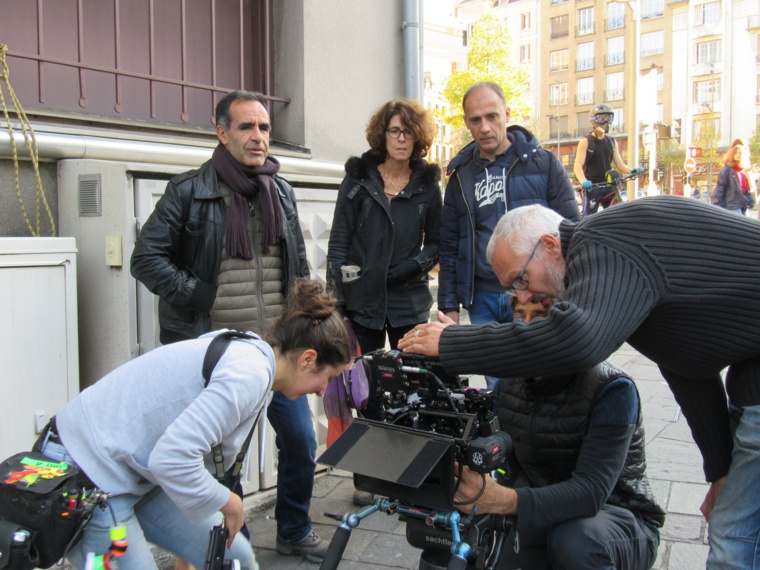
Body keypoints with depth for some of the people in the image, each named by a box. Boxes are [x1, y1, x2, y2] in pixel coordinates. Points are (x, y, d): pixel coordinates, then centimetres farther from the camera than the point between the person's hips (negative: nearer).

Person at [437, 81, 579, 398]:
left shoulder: (543, 164, 1)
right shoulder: (461, 175, 11)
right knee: (497, 388, 11)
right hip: (483, 301, 3)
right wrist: (448, 305, 9)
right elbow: (449, 247, 13)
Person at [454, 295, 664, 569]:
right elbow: (513, 468, -2)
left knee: (573, 540, -37)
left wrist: (502, 500, -46)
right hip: (544, 513, 5)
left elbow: (590, 492, -32)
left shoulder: (612, 389, -22)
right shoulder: (508, 384, -3)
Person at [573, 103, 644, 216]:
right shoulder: (586, 142, -3)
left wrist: (632, 171, -13)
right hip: (592, 187, -5)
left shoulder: (611, 142, 12)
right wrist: (583, 181, -34)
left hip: (608, 186, 5)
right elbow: (577, 166, -14)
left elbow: (620, 165, 10)